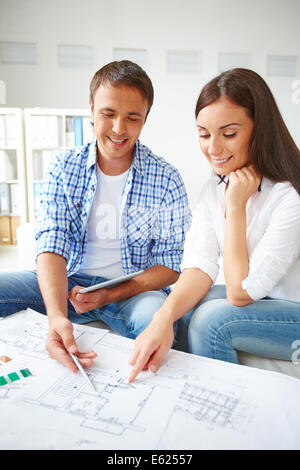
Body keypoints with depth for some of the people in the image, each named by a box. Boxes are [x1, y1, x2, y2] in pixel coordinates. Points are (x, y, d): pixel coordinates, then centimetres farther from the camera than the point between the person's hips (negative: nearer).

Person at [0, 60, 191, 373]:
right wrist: (57, 316, -31)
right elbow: (51, 245, -12)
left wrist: (108, 296, -20)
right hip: (68, 283, 3)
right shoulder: (64, 167, -1)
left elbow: (171, 265, -6)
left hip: (134, 289, -2)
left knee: (154, 314, -35)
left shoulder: (166, 179, -7)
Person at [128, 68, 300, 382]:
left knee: (212, 319, -25)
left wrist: (236, 206, -25)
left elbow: (240, 292, -24)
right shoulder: (213, 190, -3)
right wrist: (164, 318, -32)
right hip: (254, 300, 6)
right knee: (184, 305, -15)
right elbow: (200, 266, -14)